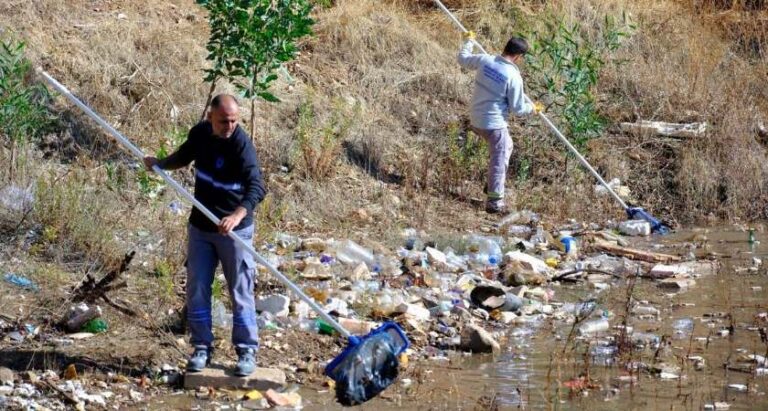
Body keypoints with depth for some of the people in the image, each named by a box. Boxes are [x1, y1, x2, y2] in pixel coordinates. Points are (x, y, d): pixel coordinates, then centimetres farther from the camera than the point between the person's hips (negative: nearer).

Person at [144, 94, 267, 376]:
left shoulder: (242, 145, -21)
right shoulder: (200, 134, -2)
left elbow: (257, 187, -33)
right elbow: (184, 156, 22)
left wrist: (238, 214, -49)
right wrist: (160, 164, 4)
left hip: (234, 230, -5)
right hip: (200, 227, 6)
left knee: (240, 292, 1)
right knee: (196, 291, 8)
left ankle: (247, 352, 11)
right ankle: (202, 348, 19)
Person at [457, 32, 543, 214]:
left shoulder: (484, 60, -7)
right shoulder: (514, 77, -20)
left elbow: (463, 59, 14)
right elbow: (517, 109, -13)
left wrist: (469, 40, 31)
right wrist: (533, 108, 8)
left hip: (476, 120, 7)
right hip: (494, 124, -7)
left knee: (506, 147, 29)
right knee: (499, 160, 6)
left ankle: (492, 185, 33)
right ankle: (494, 202, 10)